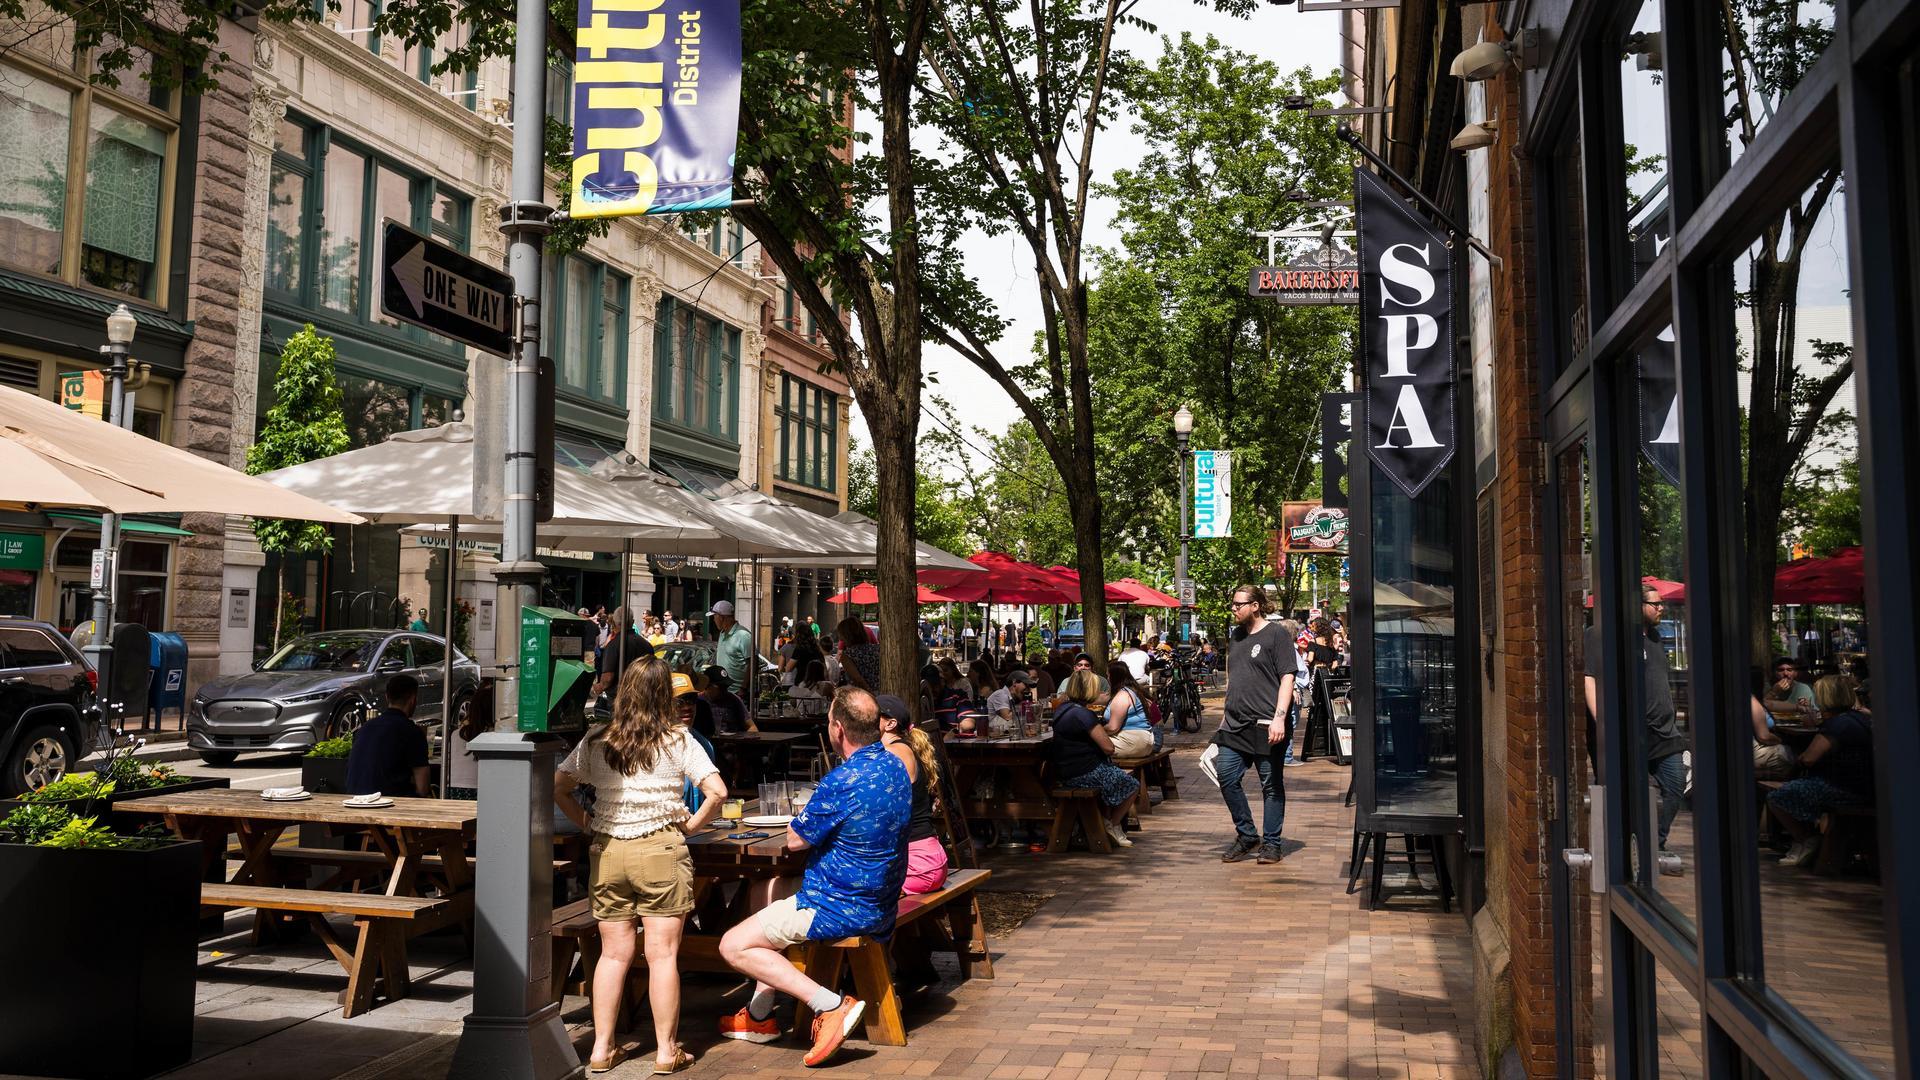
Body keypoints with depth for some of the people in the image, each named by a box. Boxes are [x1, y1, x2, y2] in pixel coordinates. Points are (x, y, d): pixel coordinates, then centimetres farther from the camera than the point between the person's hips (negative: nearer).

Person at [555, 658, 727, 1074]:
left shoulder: (596, 740, 4)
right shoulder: (677, 741, -5)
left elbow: (557, 786, 9)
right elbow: (717, 792, -13)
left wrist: (586, 822, 13)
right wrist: (692, 824, 0)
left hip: (607, 852, 3)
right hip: (661, 852, -3)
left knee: (613, 954, 12)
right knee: (662, 955, 3)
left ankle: (601, 1049, 18)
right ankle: (666, 1051, 10)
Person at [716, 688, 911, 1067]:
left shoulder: (841, 782, -27)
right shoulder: (896, 766, 2)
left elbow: (795, 840, -14)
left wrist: (808, 819, 6)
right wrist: (817, 822, 7)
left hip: (842, 909, -9)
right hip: (879, 904, 9)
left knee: (733, 946, -2)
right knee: (777, 893, 30)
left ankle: (830, 1005, -12)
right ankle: (760, 1016, 31)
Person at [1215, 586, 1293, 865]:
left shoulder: (1274, 636, -5)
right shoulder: (1235, 637, 17)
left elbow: (1287, 679, -10)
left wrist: (1279, 718, -18)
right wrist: (1225, 716, 19)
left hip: (1266, 726, -7)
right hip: (1235, 726, 7)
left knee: (1271, 785, 2)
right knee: (1225, 776, 1)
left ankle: (1271, 843, 12)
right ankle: (1247, 835, 16)